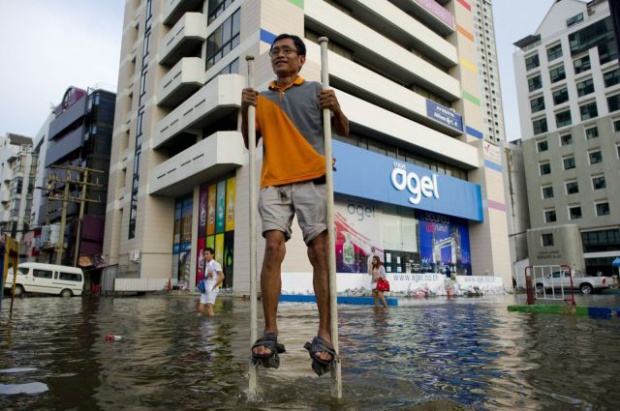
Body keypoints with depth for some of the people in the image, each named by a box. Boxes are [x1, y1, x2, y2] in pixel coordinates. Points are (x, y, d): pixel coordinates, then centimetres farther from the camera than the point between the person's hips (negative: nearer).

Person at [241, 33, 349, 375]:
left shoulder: (315, 90, 14)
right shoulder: (262, 98, 22)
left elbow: (343, 132, 14)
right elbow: (250, 141, 21)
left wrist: (335, 108, -7)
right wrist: (245, 110, 6)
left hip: (311, 180, -2)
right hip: (273, 183, 2)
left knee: (320, 253, -8)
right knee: (273, 248, -13)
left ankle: (324, 335, -6)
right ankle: (269, 333, -11)